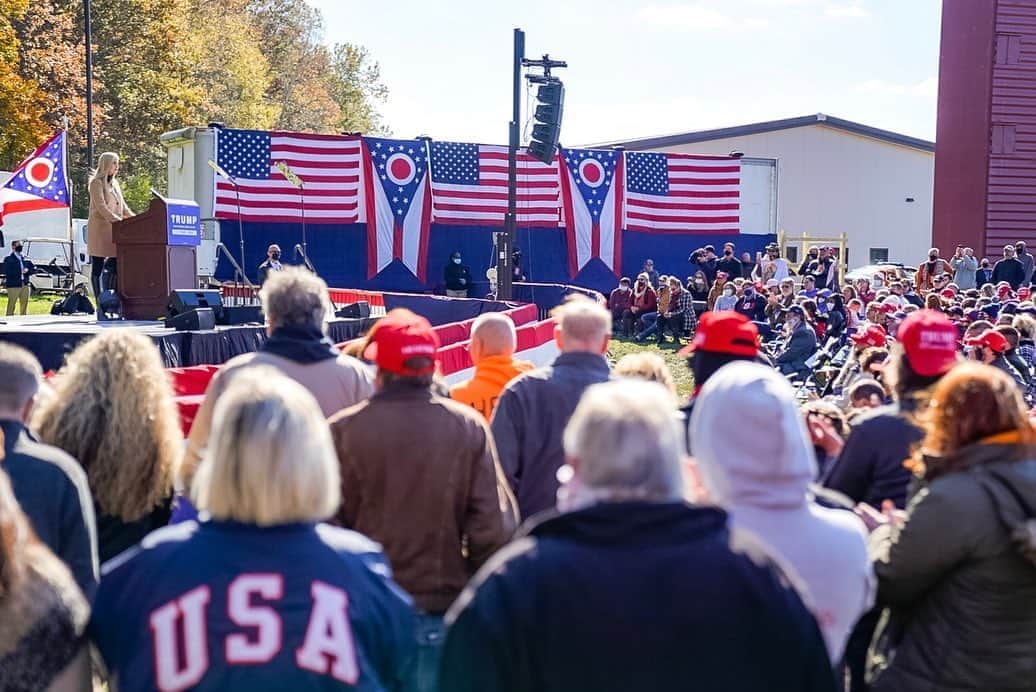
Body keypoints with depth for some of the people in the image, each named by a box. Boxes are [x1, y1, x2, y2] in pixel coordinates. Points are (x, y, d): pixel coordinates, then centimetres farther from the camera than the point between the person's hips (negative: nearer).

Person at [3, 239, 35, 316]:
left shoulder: (25, 259, 16)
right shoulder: (8, 259, 1)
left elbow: (34, 268, 14)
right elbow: (7, 272, -11)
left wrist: (27, 270, -6)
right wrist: (20, 272, -14)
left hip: (25, 285, 5)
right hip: (13, 285, -5)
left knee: (24, 305, 11)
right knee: (11, 306, -5)